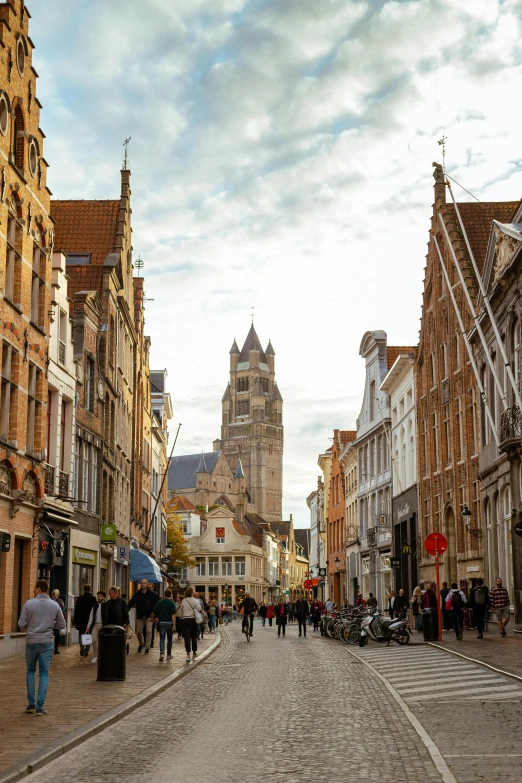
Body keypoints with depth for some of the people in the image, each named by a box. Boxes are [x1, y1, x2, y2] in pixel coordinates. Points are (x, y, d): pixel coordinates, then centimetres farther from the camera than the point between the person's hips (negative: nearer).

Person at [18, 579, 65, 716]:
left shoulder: (29, 604, -6)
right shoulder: (54, 605, 0)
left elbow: (21, 624, -5)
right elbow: (61, 625, 5)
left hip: (31, 642, -1)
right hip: (47, 642, 1)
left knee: (31, 671, 16)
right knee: (44, 674, 5)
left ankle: (31, 704, 14)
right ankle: (40, 706, 0)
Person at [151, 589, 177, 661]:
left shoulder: (159, 602, 2)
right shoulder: (172, 603, -5)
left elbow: (153, 613, 4)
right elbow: (173, 614, -15)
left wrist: (153, 619, 23)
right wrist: (173, 624, -17)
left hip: (161, 622, 1)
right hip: (169, 623, -1)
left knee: (162, 638, -4)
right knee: (169, 639, 14)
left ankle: (162, 653, -24)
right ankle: (169, 655, 19)